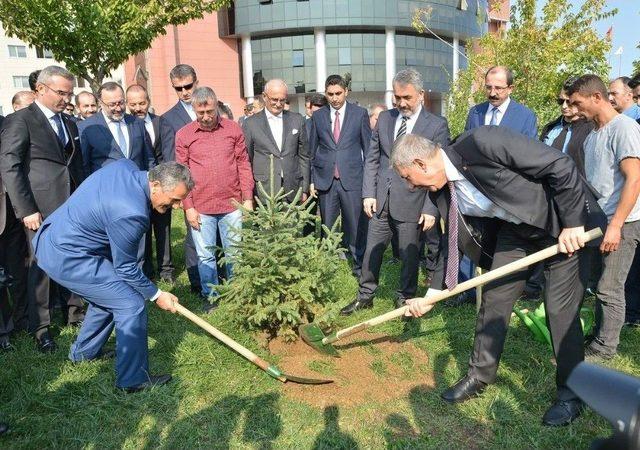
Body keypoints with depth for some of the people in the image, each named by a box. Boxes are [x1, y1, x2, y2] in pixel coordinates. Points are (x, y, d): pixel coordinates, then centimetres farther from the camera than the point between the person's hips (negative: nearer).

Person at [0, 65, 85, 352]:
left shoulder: (69, 124, 16)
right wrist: (26, 210, -15)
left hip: (72, 207, 6)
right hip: (42, 210, -5)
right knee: (41, 266, 4)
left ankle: (76, 312, 26)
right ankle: (40, 327, 18)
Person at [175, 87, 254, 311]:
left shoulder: (233, 129, 3)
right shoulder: (184, 135, 1)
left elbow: (243, 165, 6)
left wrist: (248, 198, 1)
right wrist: (188, 207, -3)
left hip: (232, 205, 1)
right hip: (200, 208, 0)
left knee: (235, 253, 9)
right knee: (205, 256, 9)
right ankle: (210, 296, 25)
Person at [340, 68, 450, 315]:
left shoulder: (437, 125, -6)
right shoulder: (384, 118, 7)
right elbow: (372, 159, 9)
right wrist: (368, 193, 0)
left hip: (411, 204, -4)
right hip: (381, 201, 4)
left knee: (409, 254, 10)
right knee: (372, 251, 13)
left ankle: (405, 298, 29)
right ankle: (365, 296, 29)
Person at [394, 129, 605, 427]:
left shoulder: (481, 142, -32)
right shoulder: (441, 193, -8)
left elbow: (560, 165, -27)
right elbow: (453, 242, 3)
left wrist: (573, 222, -24)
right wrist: (431, 295, 1)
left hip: (563, 225, -6)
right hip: (514, 230, 7)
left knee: (561, 309, -3)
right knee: (493, 300, 6)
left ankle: (570, 393, 18)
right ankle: (480, 377, 24)